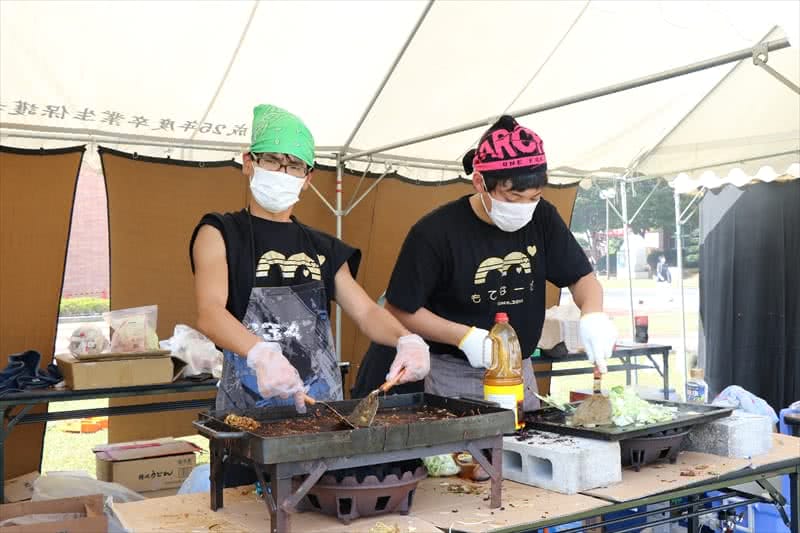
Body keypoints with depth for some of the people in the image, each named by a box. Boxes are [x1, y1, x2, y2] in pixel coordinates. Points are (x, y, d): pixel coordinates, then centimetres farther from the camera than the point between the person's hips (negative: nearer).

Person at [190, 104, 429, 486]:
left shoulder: (323, 249, 15)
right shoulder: (220, 234, 1)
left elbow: (365, 311, 6)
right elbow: (209, 312, -16)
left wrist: (406, 339, -16)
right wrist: (261, 353, -35)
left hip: (324, 407, 4)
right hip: (249, 409, -3)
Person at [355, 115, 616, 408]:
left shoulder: (542, 218, -5)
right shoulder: (435, 232, -19)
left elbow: (581, 276, 3)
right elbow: (399, 310, -12)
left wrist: (593, 314, -20)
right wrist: (466, 337, -23)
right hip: (454, 376, -4)